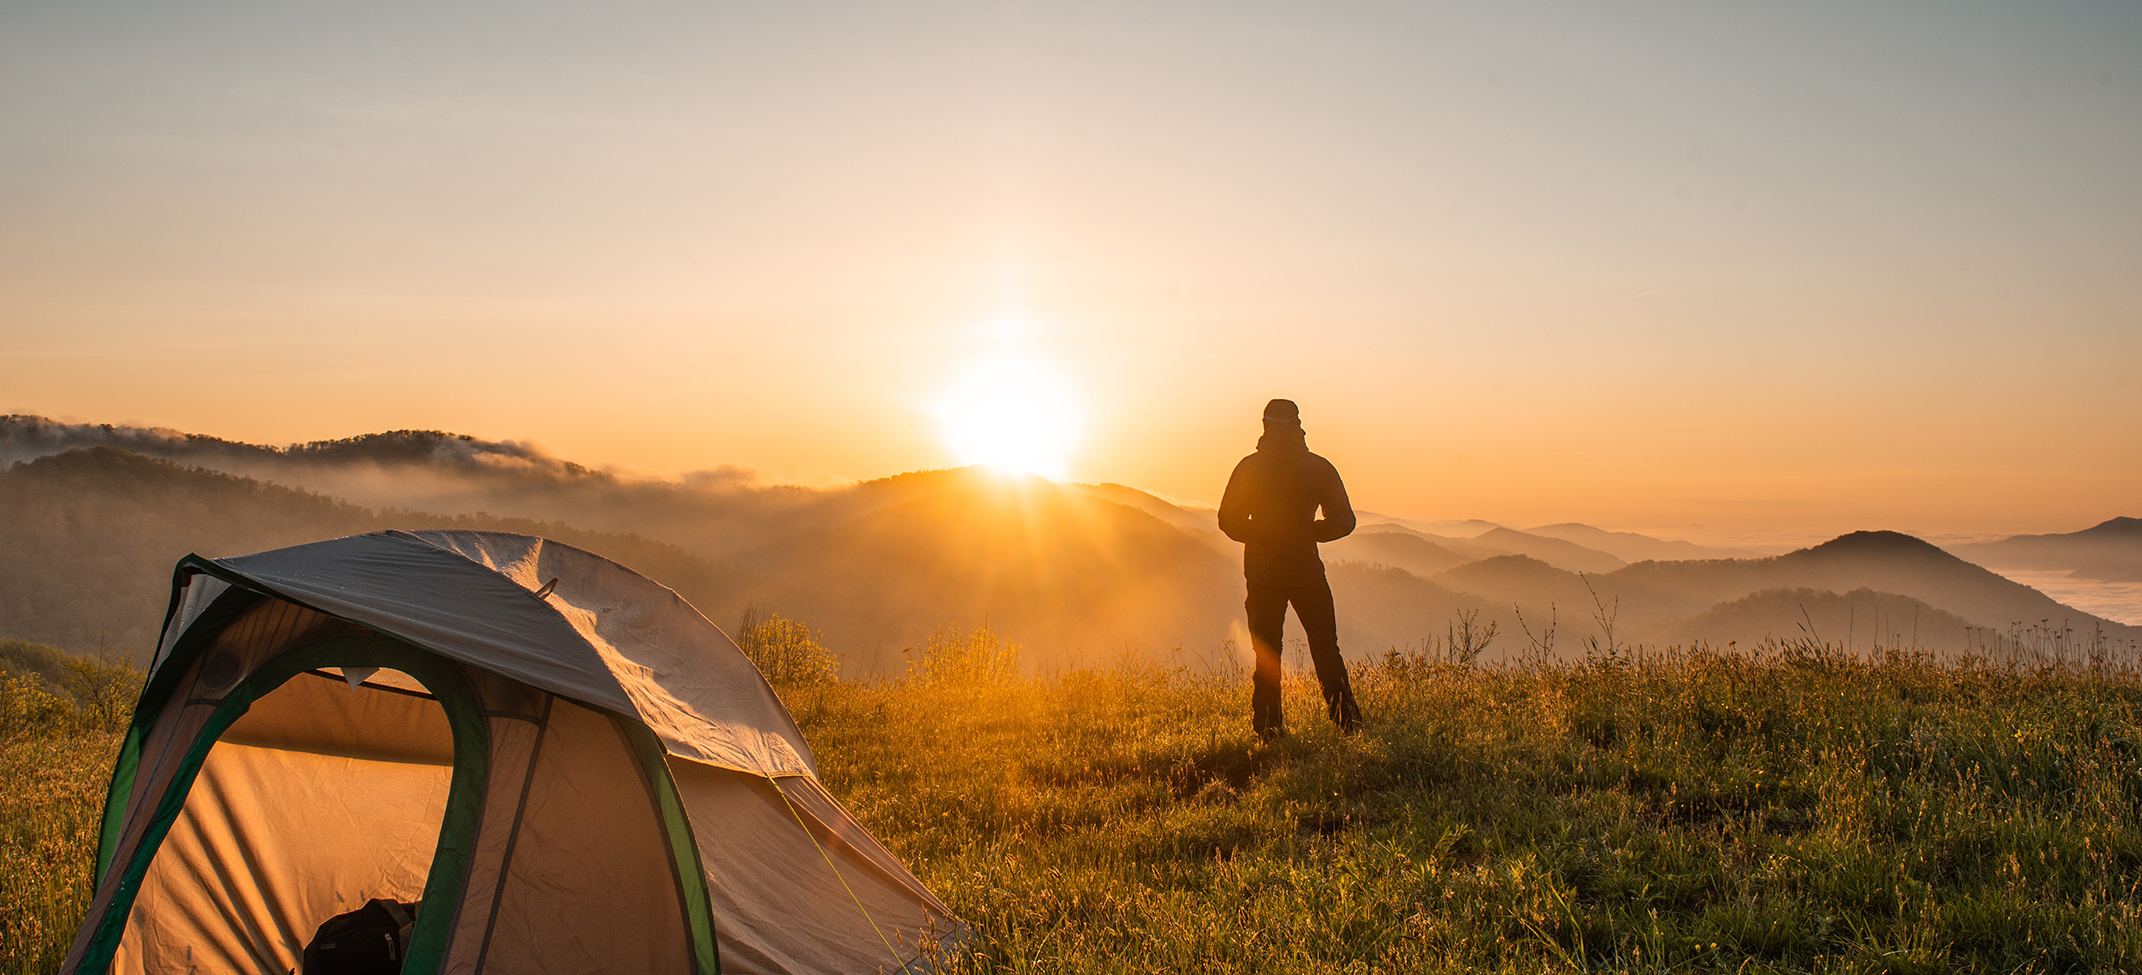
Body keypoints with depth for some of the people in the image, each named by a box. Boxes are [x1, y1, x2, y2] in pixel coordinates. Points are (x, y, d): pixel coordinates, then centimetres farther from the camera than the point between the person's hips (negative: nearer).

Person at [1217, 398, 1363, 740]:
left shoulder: (1250, 468, -5)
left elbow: (1229, 522, -6)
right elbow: (1343, 522, -3)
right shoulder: (1320, 468, -3)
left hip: (1263, 574, 0)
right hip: (1307, 571, 0)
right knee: (1326, 648, 11)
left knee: (1266, 652, 8)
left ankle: (1268, 727, 6)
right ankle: (1347, 720, 5)